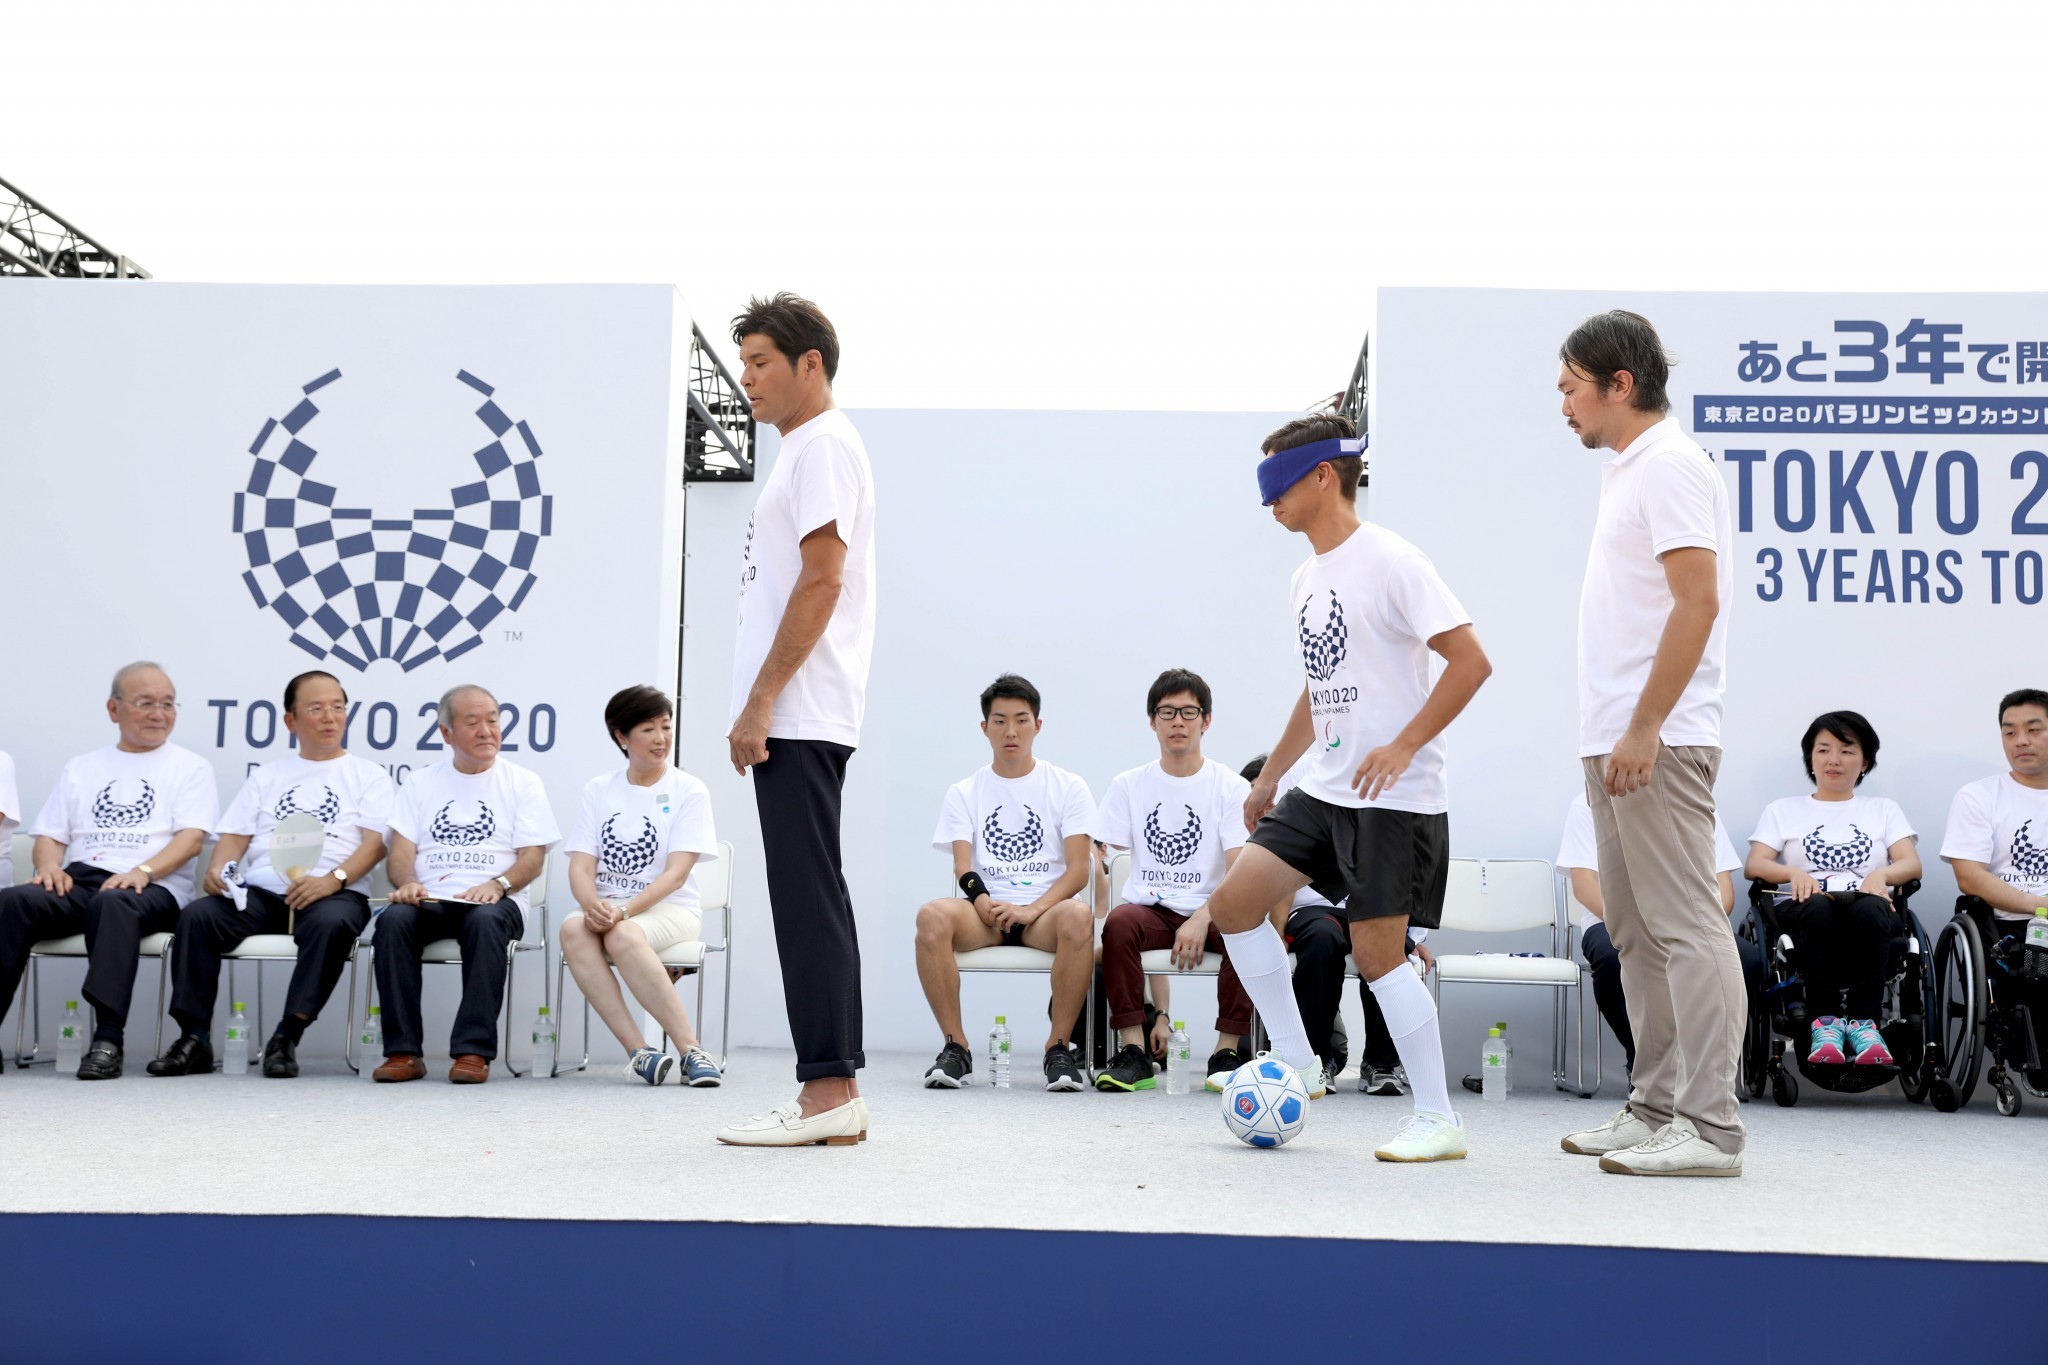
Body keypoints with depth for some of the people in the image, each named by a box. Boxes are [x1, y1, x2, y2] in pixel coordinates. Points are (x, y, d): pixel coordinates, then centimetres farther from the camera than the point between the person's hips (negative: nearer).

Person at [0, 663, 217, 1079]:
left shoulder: (189, 767, 13)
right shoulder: (82, 768, 25)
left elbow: (191, 838, -2)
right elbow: (49, 835, 20)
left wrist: (143, 871, -20)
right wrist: (50, 865, -5)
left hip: (152, 889, -4)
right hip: (77, 883, 4)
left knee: (112, 903, -39)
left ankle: (107, 1040, -43)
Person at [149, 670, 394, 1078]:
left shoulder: (368, 775, 14)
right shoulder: (268, 776, 24)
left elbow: (375, 843, 0)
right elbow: (235, 836, 17)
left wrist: (333, 879, -18)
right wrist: (217, 869, -7)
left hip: (334, 893, -3)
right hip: (260, 893, 3)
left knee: (332, 922, -37)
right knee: (197, 915, -23)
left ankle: (286, 1038, -32)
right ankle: (194, 1037, -19)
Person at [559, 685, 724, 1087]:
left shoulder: (689, 791, 0)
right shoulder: (598, 791, 10)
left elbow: (676, 873, -10)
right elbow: (580, 868, 1)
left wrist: (625, 910, -25)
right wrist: (594, 906, -23)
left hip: (670, 909, -3)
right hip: (608, 909, 3)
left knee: (624, 935, -36)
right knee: (573, 929, -32)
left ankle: (691, 1050, -32)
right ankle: (638, 1051, -35)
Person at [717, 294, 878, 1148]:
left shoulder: (824, 445, -7)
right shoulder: (804, 449, 22)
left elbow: (822, 581, -17)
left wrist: (760, 701, -18)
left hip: (798, 716, -10)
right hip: (796, 718, 10)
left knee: (808, 899, -9)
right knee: (808, 899, 9)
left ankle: (829, 1091, -6)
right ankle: (833, 1094, 13)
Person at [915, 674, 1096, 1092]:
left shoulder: (1067, 787, 10)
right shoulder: (964, 793, 14)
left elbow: (1078, 868, -1)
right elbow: (962, 866, 2)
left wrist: (1032, 910, -18)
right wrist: (985, 903, -21)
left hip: (1046, 911, -1)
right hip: (984, 913, 1)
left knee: (1078, 916, -37)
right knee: (932, 915, -32)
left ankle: (1059, 1046, -22)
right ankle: (955, 1046, -21)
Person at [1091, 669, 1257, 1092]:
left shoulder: (1232, 787, 5)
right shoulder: (1128, 785, 12)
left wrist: (1202, 919, -23)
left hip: (1211, 912, -1)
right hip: (1149, 910, 1)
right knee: (1119, 923, -32)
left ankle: (1228, 1050, -24)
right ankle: (1133, 1051, -28)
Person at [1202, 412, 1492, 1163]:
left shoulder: (1390, 561, -12)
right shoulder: (1305, 579, 14)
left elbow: (1471, 661, -16)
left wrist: (1404, 746, -20)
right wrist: (1269, 775, 25)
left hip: (1393, 794, -8)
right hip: (1325, 788, 8)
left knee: (1376, 951, -8)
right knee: (1234, 901, 1)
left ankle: (1438, 1119, 7)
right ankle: (1297, 1066, 12)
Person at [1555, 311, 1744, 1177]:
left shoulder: (1669, 467, -12)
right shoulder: (1630, 470, 19)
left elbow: (1699, 601, -21)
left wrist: (1643, 731, -23)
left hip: (1656, 744, -11)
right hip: (1618, 743, 11)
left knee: (1686, 929, -8)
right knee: (1638, 936, 13)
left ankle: (1709, 1127, -4)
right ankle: (1656, 1110, 21)